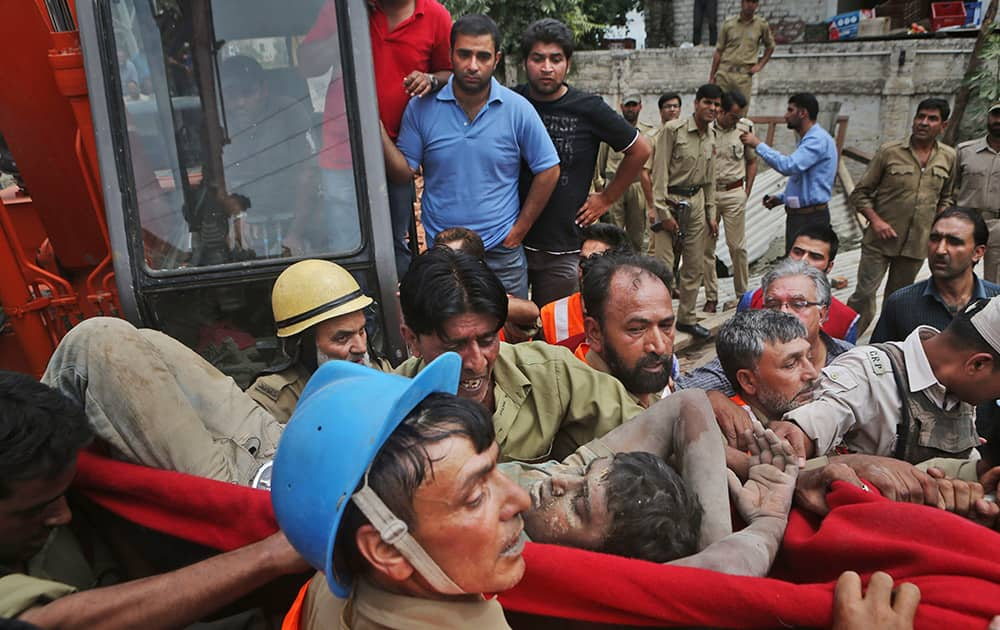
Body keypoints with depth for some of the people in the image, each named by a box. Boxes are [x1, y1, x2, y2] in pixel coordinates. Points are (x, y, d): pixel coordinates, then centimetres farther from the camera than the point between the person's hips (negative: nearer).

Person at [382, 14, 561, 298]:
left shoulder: (517, 109, -6)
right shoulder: (421, 107, -4)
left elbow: (548, 171, 0)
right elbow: (404, 172, -3)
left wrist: (518, 231, -2)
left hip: (502, 253, 0)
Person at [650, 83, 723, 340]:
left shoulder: (712, 136, 11)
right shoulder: (672, 130, -11)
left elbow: (710, 178, 18)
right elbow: (660, 172, -13)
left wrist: (711, 213, 15)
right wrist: (664, 212, -16)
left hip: (696, 200, 7)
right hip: (670, 200, -7)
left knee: (694, 265, 10)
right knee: (664, 264, -10)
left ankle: (686, 318, 21)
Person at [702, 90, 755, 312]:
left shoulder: (744, 128, 0)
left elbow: (752, 161, 12)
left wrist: (746, 192, 7)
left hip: (734, 193, 0)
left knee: (737, 246, 1)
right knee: (707, 247, 3)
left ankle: (743, 293, 17)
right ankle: (711, 297, 13)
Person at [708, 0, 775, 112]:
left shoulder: (762, 25, 5)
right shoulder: (728, 23, 5)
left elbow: (770, 47, 20)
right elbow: (719, 51, 7)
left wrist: (760, 65, 6)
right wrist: (711, 77, 5)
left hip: (744, 75, 0)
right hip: (724, 72, 0)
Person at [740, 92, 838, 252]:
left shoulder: (818, 140, -17)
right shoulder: (808, 139, 17)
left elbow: (789, 166, -30)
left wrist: (758, 145, -23)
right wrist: (781, 198, 13)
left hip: (810, 218, -10)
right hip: (797, 215, 10)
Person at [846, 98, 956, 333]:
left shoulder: (948, 157, 6)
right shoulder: (889, 151, -7)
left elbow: (945, 198, 21)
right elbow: (860, 193, -3)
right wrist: (875, 220, -16)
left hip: (917, 243, 4)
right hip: (880, 241, -4)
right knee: (864, 295, -9)